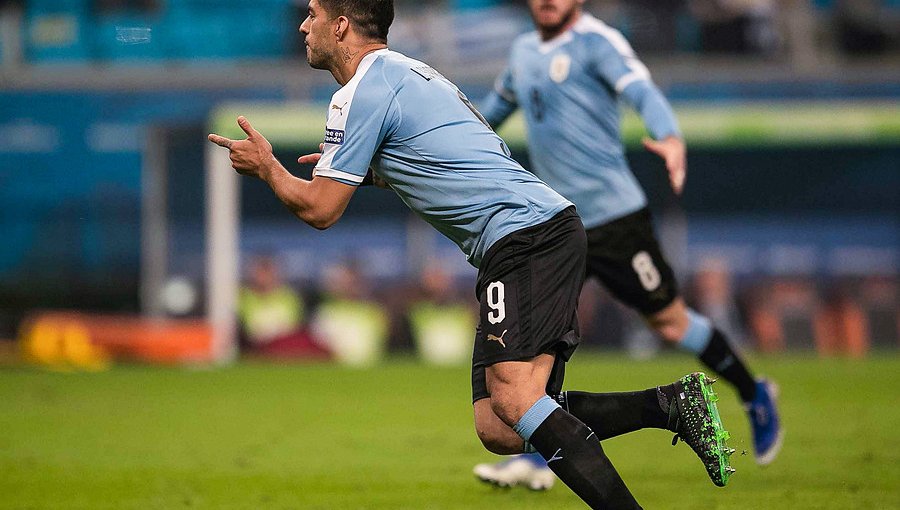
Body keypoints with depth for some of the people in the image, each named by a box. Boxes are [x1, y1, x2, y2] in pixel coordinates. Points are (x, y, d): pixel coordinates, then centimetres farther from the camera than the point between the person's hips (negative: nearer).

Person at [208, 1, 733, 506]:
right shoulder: (409, 72, 25)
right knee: (500, 430, 0)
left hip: (527, 232, -9)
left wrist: (266, 166, 16)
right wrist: (346, 165, 36)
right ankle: (673, 402, -5)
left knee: (513, 400, -25)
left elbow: (319, 210, -3)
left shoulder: (362, 93, -5)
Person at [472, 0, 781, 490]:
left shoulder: (596, 41, -11)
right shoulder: (523, 51, 11)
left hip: (614, 215, -6)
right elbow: (497, 104, 30)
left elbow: (642, 91, -28)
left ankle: (755, 396, 28)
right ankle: (536, 456, -2)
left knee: (670, 321, 5)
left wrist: (670, 137, -48)